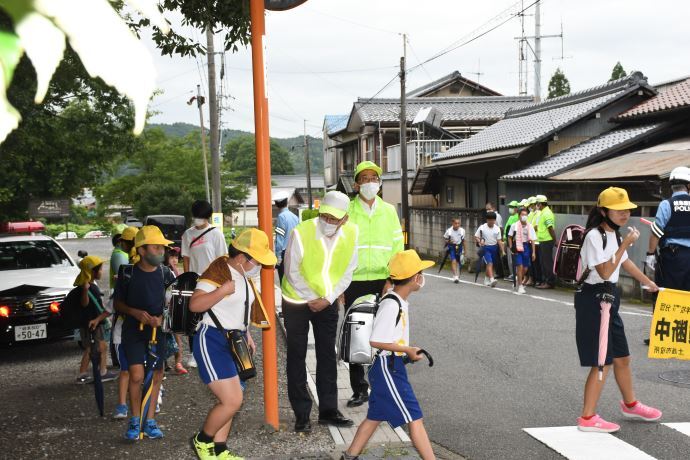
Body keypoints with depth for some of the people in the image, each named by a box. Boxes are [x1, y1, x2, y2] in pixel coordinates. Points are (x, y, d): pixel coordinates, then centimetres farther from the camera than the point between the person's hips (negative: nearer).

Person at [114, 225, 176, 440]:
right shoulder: (127, 273, -9)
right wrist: (135, 312, -16)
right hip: (133, 330, -3)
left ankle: (150, 421, 21)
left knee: (156, 376, 6)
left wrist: (162, 317, -13)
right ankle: (135, 420, 6)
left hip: (157, 330, 3)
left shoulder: (164, 273, -3)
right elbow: (118, 303, 1)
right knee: (137, 375, -13)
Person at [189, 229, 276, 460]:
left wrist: (246, 335, 20)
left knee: (229, 400, 12)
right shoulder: (219, 271, -18)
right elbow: (194, 305, -26)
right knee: (232, 400, -13)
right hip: (212, 341, -9)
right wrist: (223, 290, -34)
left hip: (234, 342, 9)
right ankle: (202, 440, 10)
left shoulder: (243, 275, 10)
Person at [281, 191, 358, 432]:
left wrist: (328, 299, -12)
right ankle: (301, 415, 9)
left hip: (328, 302, 3)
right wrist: (311, 299, -14)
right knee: (297, 357, 1)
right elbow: (292, 272, -15)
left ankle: (328, 410, 18)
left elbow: (347, 272, -4)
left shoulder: (351, 234, -12)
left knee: (327, 356, 8)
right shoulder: (301, 232, -23)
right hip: (297, 301, -3)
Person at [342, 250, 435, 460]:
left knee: (375, 417, 18)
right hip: (389, 368, -10)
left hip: (391, 368, 10)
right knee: (414, 419, -5)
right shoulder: (391, 305, -21)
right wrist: (407, 350, -17)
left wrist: (407, 352, 7)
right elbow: (375, 341, -23)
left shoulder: (399, 301, 9)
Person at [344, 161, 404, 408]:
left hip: (382, 281, 1)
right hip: (354, 283, -1)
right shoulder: (347, 211, 1)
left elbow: (397, 247, 4)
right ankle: (359, 390, 17)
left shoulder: (388, 211, 6)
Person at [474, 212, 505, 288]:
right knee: (489, 263, -19)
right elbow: (476, 237, -3)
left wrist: (502, 251, 0)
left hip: (494, 248, 4)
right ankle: (492, 279, -28)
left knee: (490, 264, 12)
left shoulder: (497, 228, 2)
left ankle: (487, 279, 29)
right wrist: (480, 241, -24)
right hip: (486, 248, -4)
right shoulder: (482, 227, -6)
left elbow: (499, 240, 4)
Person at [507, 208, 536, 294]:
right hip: (517, 247, -3)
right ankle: (520, 286, -5)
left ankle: (519, 281, 33)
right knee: (520, 266, -12)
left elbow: (532, 240, 3)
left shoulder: (530, 227, 2)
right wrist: (511, 248, 0)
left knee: (525, 268, 6)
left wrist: (533, 252, -1)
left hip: (526, 247, 3)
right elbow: (510, 237, 7)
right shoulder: (514, 226, -2)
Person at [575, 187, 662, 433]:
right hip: (593, 299, -9)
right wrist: (625, 244, -24)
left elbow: (625, 262, 27)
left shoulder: (614, 234, 10)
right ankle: (587, 418, 1)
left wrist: (649, 283, 36)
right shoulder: (595, 236, -18)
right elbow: (605, 272, -24)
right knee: (602, 362, -7)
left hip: (609, 298, 9)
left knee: (622, 357, 21)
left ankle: (630, 404, 40)